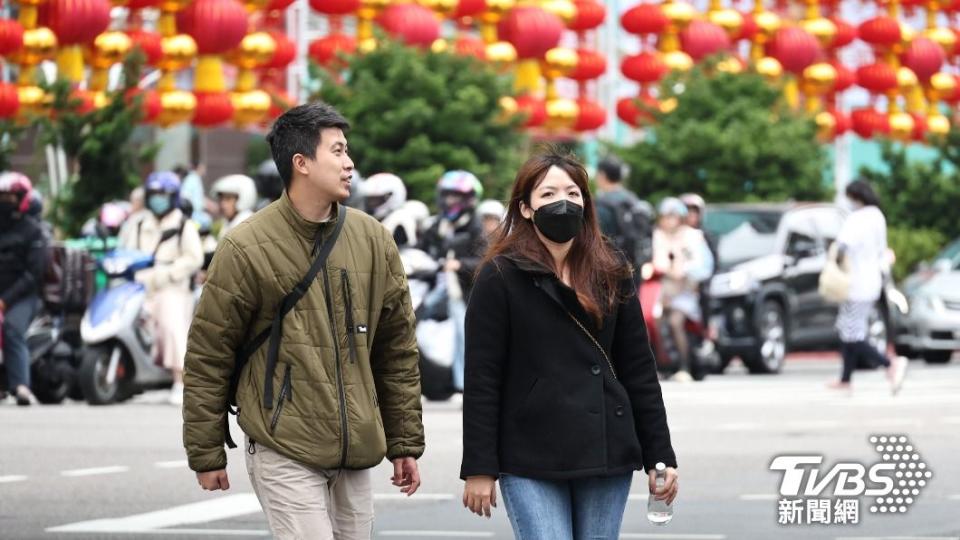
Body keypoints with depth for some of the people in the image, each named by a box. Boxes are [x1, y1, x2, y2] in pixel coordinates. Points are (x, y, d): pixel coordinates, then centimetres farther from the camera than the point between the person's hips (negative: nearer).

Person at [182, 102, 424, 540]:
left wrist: (405, 444, 13)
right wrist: (206, 455, -1)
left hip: (354, 459, 5)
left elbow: (398, 351, 13)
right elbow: (207, 358, -2)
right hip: (285, 454, -5)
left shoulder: (373, 241, 7)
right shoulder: (247, 249, -7)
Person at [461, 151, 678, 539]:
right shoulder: (501, 277, -2)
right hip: (530, 461, -4)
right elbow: (481, 380, -3)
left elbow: (639, 371, 11)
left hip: (606, 452, 4)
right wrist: (479, 468, -8)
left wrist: (659, 456, 7)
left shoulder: (611, 275, 10)